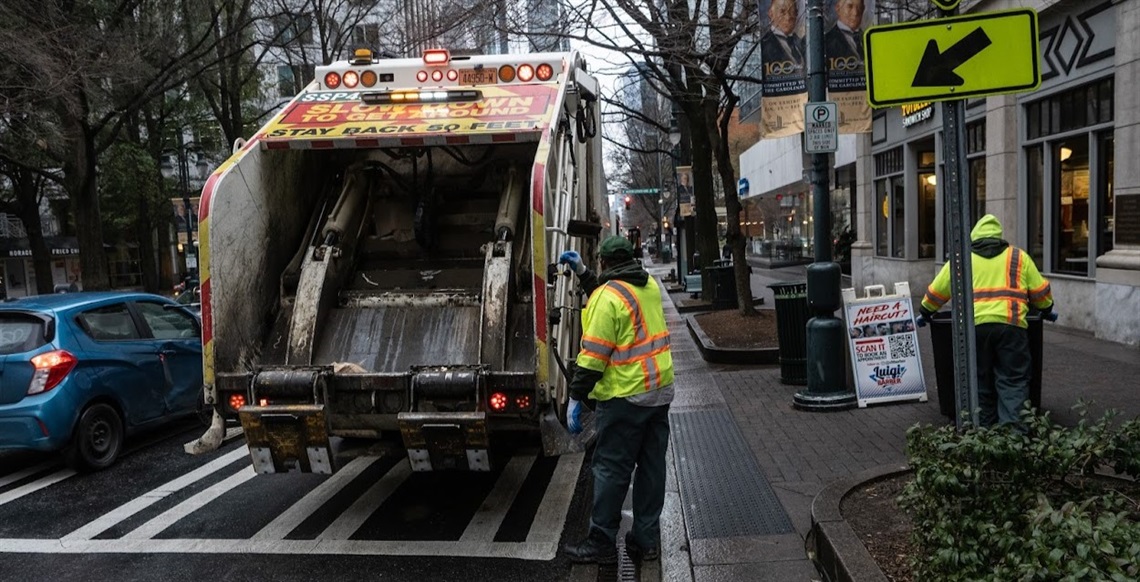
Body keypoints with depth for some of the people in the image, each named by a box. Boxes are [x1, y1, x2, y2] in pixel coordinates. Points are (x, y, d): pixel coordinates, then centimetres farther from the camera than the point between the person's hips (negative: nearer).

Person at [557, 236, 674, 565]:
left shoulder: (609, 295, -14)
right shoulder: (649, 286, 9)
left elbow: (594, 353, -18)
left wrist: (576, 397, -14)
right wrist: (583, 274, 28)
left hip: (626, 396, -8)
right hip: (660, 390, 8)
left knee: (611, 469, 2)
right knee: (651, 466, 12)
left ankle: (602, 543, 12)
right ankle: (646, 540, 21)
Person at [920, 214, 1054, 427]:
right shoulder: (1018, 256, 17)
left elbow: (936, 292, 18)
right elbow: (1040, 291, 18)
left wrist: (926, 312, 34)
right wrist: (1046, 310, 37)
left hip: (974, 326, 1)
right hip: (1010, 325, 0)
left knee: (982, 382, 11)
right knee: (1012, 381, 3)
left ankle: (985, 427, 14)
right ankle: (1010, 424, -10)